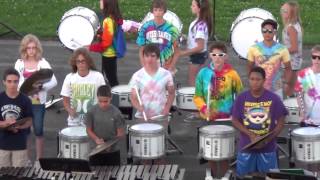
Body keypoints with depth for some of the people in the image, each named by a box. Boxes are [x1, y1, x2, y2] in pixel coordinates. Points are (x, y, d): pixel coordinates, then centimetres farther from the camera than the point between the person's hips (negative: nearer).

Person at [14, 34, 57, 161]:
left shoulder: (43, 63, -1)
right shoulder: (19, 63, 4)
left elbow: (54, 82, -5)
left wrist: (41, 86, -21)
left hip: (38, 102, -1)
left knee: (38, 130, 3)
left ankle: (39, 159, 14)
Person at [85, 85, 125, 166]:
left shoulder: (116, 113, -12)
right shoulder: (91, 112, -7)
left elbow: (121, 133, -8)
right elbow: (89, 130, 1)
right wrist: (96, 139, -18)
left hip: (113, 151, -1)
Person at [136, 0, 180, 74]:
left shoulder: (171, 28, -2)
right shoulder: (145, 27, 1)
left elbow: (176, 51, 4)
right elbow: (141, 50, 7)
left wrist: (171, 68, -6)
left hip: (166, 69, -1)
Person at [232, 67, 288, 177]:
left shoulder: (273, 98, -6)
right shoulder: (241, 98, -3)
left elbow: (281, 122, -2)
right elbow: (235, 121, -1)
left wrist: (267, 140, -14)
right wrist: (251, 135, -15)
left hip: (267, 148, -1)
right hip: (246, 147, 1)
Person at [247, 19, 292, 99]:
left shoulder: (282, 49, -6)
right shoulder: (254, 49, -4)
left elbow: (288, 68, 3)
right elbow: (250, 67, 6)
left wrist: (287, 83, -4)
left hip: (276, 90, 0)